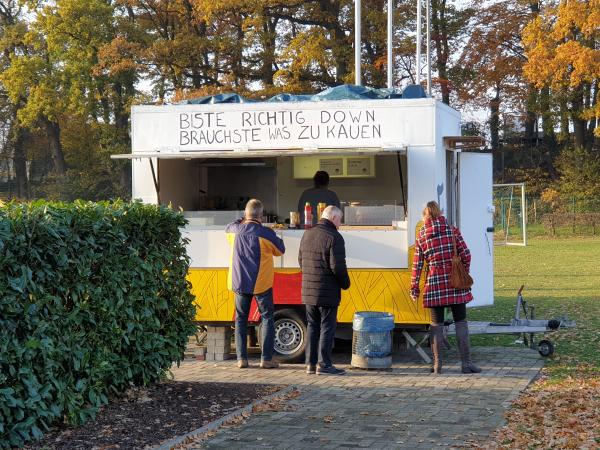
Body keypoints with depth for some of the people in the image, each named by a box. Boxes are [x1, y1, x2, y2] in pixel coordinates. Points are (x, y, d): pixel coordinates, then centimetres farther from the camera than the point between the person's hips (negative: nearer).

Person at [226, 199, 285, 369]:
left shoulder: (235, 230, -3)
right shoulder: (266, 233, -16)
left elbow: (227, 229, 22)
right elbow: (280, 250, 0)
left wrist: (242, 221, 24)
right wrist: (277, 239, 16)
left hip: (239, 283, 4)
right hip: (261, 284, -3)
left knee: (241, 319, 13)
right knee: (267, 318, 7)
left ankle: (242, 358, 10)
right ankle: (266, 359, 1)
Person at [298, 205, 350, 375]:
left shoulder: (308, 234, 11)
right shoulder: (334, 237, -14)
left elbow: (301, 261, 16)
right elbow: (338, 266, -18)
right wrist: (345, 283, -2)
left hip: (309, 291, 7)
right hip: (327, 292, -7)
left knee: (312, 327, 13)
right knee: (327, 327, -1)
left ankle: (310, 363, 14)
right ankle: (324, 364, -1)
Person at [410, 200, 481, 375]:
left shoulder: (421, 237, 1)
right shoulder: (452, 230, 0)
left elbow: (417, 265, 2)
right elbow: (466, 255, -4)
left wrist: (414, 289, 9)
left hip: (434, 284, 0)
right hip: (456, 284, 0)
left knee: (437, 324, 7)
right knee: (461, 322, 5)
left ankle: (437, 365, 8)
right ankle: (466, 363, 4)